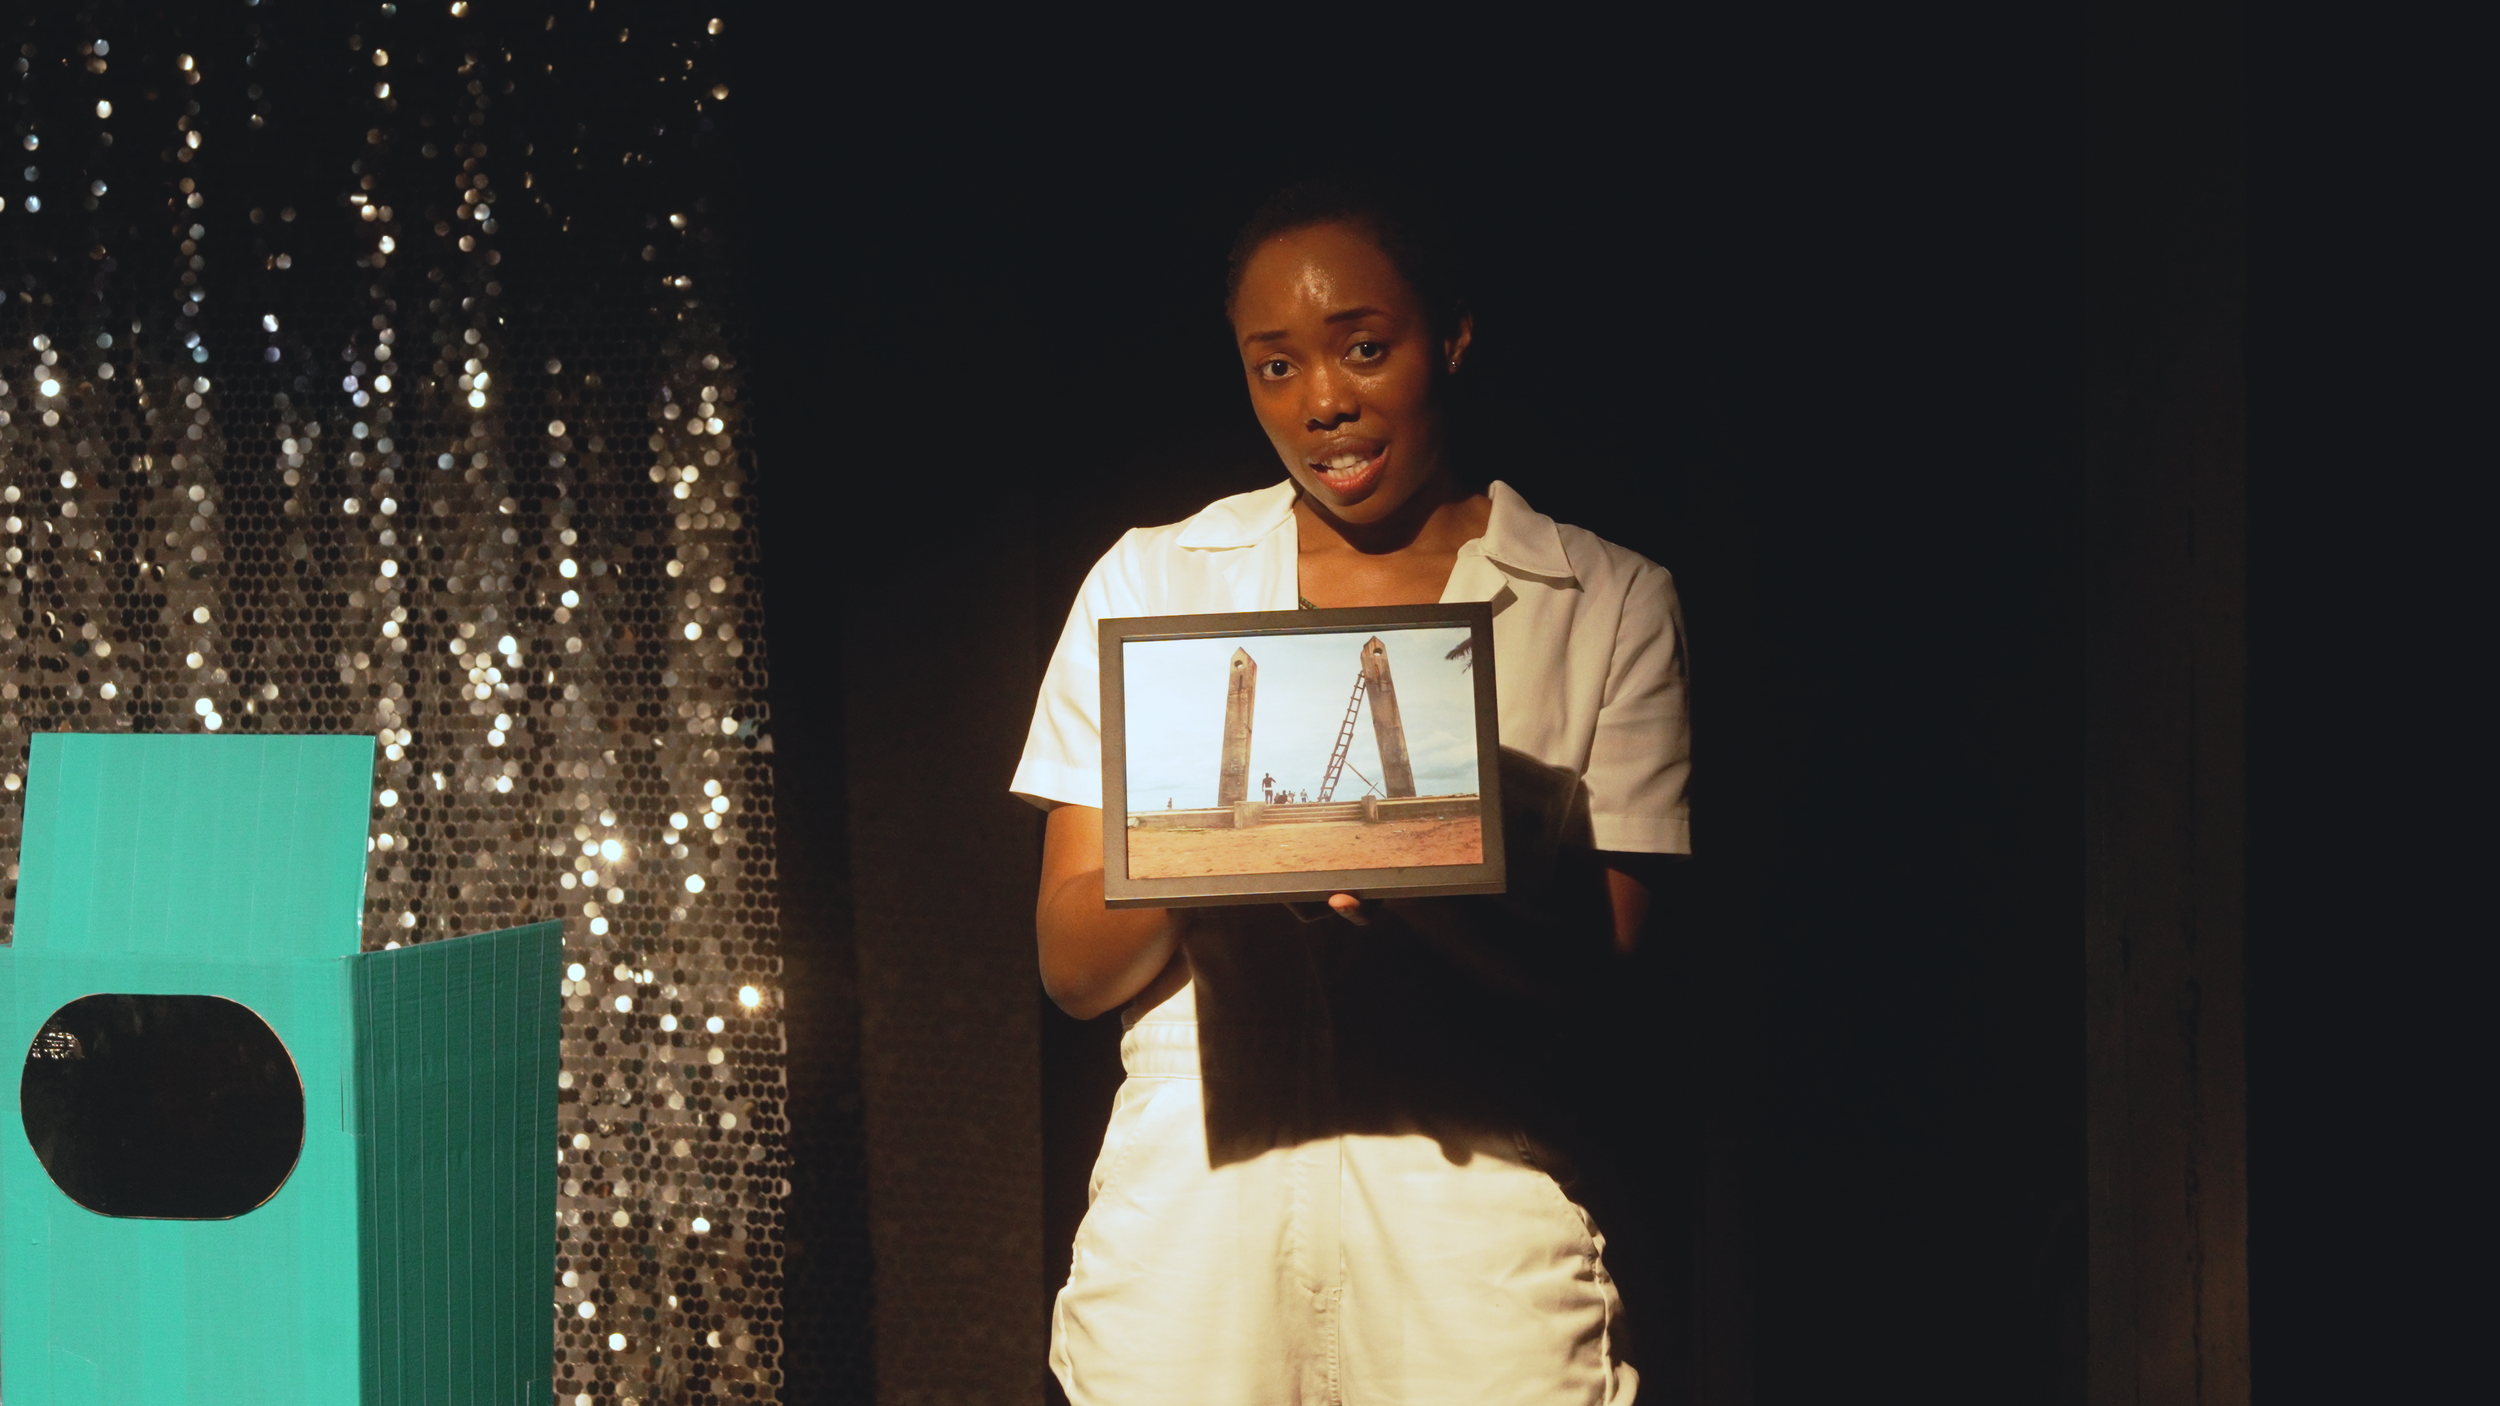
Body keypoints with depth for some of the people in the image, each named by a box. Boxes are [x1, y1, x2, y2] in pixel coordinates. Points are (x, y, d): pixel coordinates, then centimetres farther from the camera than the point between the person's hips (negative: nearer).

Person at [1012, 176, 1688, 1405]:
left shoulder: (1610, 605, 5)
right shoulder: (1147, 583, 9)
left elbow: (1612, 973, -2)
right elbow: (1073, 968, 5)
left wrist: (1421, 883, -22)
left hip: (1472, 1209, -1)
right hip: (1191, 1202, 1)